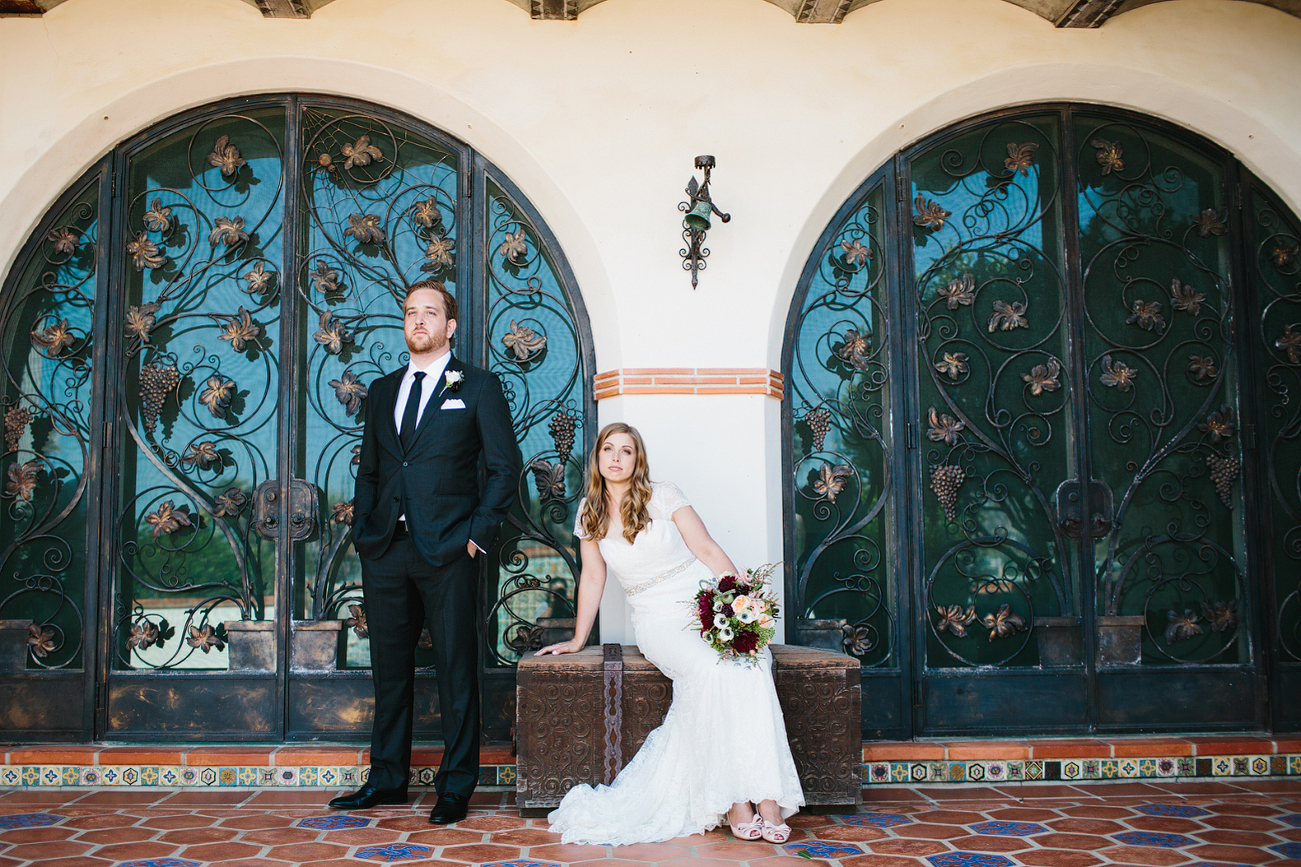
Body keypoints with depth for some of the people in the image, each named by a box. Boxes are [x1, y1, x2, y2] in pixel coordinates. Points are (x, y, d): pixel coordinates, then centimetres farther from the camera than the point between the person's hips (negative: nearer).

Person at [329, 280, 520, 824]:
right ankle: (387, 780, 23)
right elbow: (369, 470, 19)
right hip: (384, 551, 5)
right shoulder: (381, 390, 17)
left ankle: (456, 786, 12)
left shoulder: (478, 387, 3)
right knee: (390, 668, 11)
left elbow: (505, 467, 0)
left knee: (456, 671, 1)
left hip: (447, 553, -4)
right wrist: (362, 530, 7)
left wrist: (478, 532, -7)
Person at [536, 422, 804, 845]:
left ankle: (767, 795, -33)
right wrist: (578, 639, 15)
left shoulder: (664, 497, 2)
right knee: (707, 671, -32)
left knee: (746, 667, -32)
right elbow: (592, 577, 15)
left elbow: (708, 549, 1)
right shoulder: (590, 512, 9)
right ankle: (733, 798, -28)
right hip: (657, 619, 0)